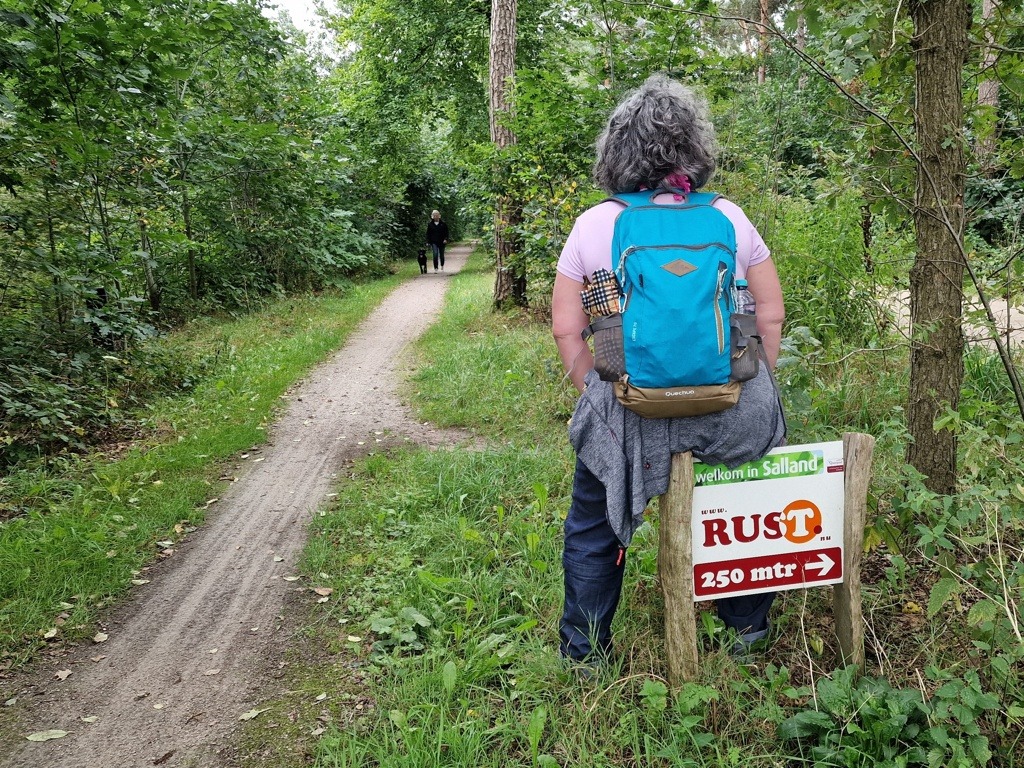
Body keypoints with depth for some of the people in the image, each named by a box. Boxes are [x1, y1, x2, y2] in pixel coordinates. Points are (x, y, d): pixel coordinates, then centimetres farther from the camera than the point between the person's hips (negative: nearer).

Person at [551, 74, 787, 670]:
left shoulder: (594, 225, -2)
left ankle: (585, 654, 30)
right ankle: (750, 629, 44)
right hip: (734, 413, 2)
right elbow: (771, 317, 5)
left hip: (631, 414, -1)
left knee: (592, 531, 20)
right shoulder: (730, 217, 2)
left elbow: (566, 330, -3)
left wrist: (596, 394, 7)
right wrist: (752, 390, 15)